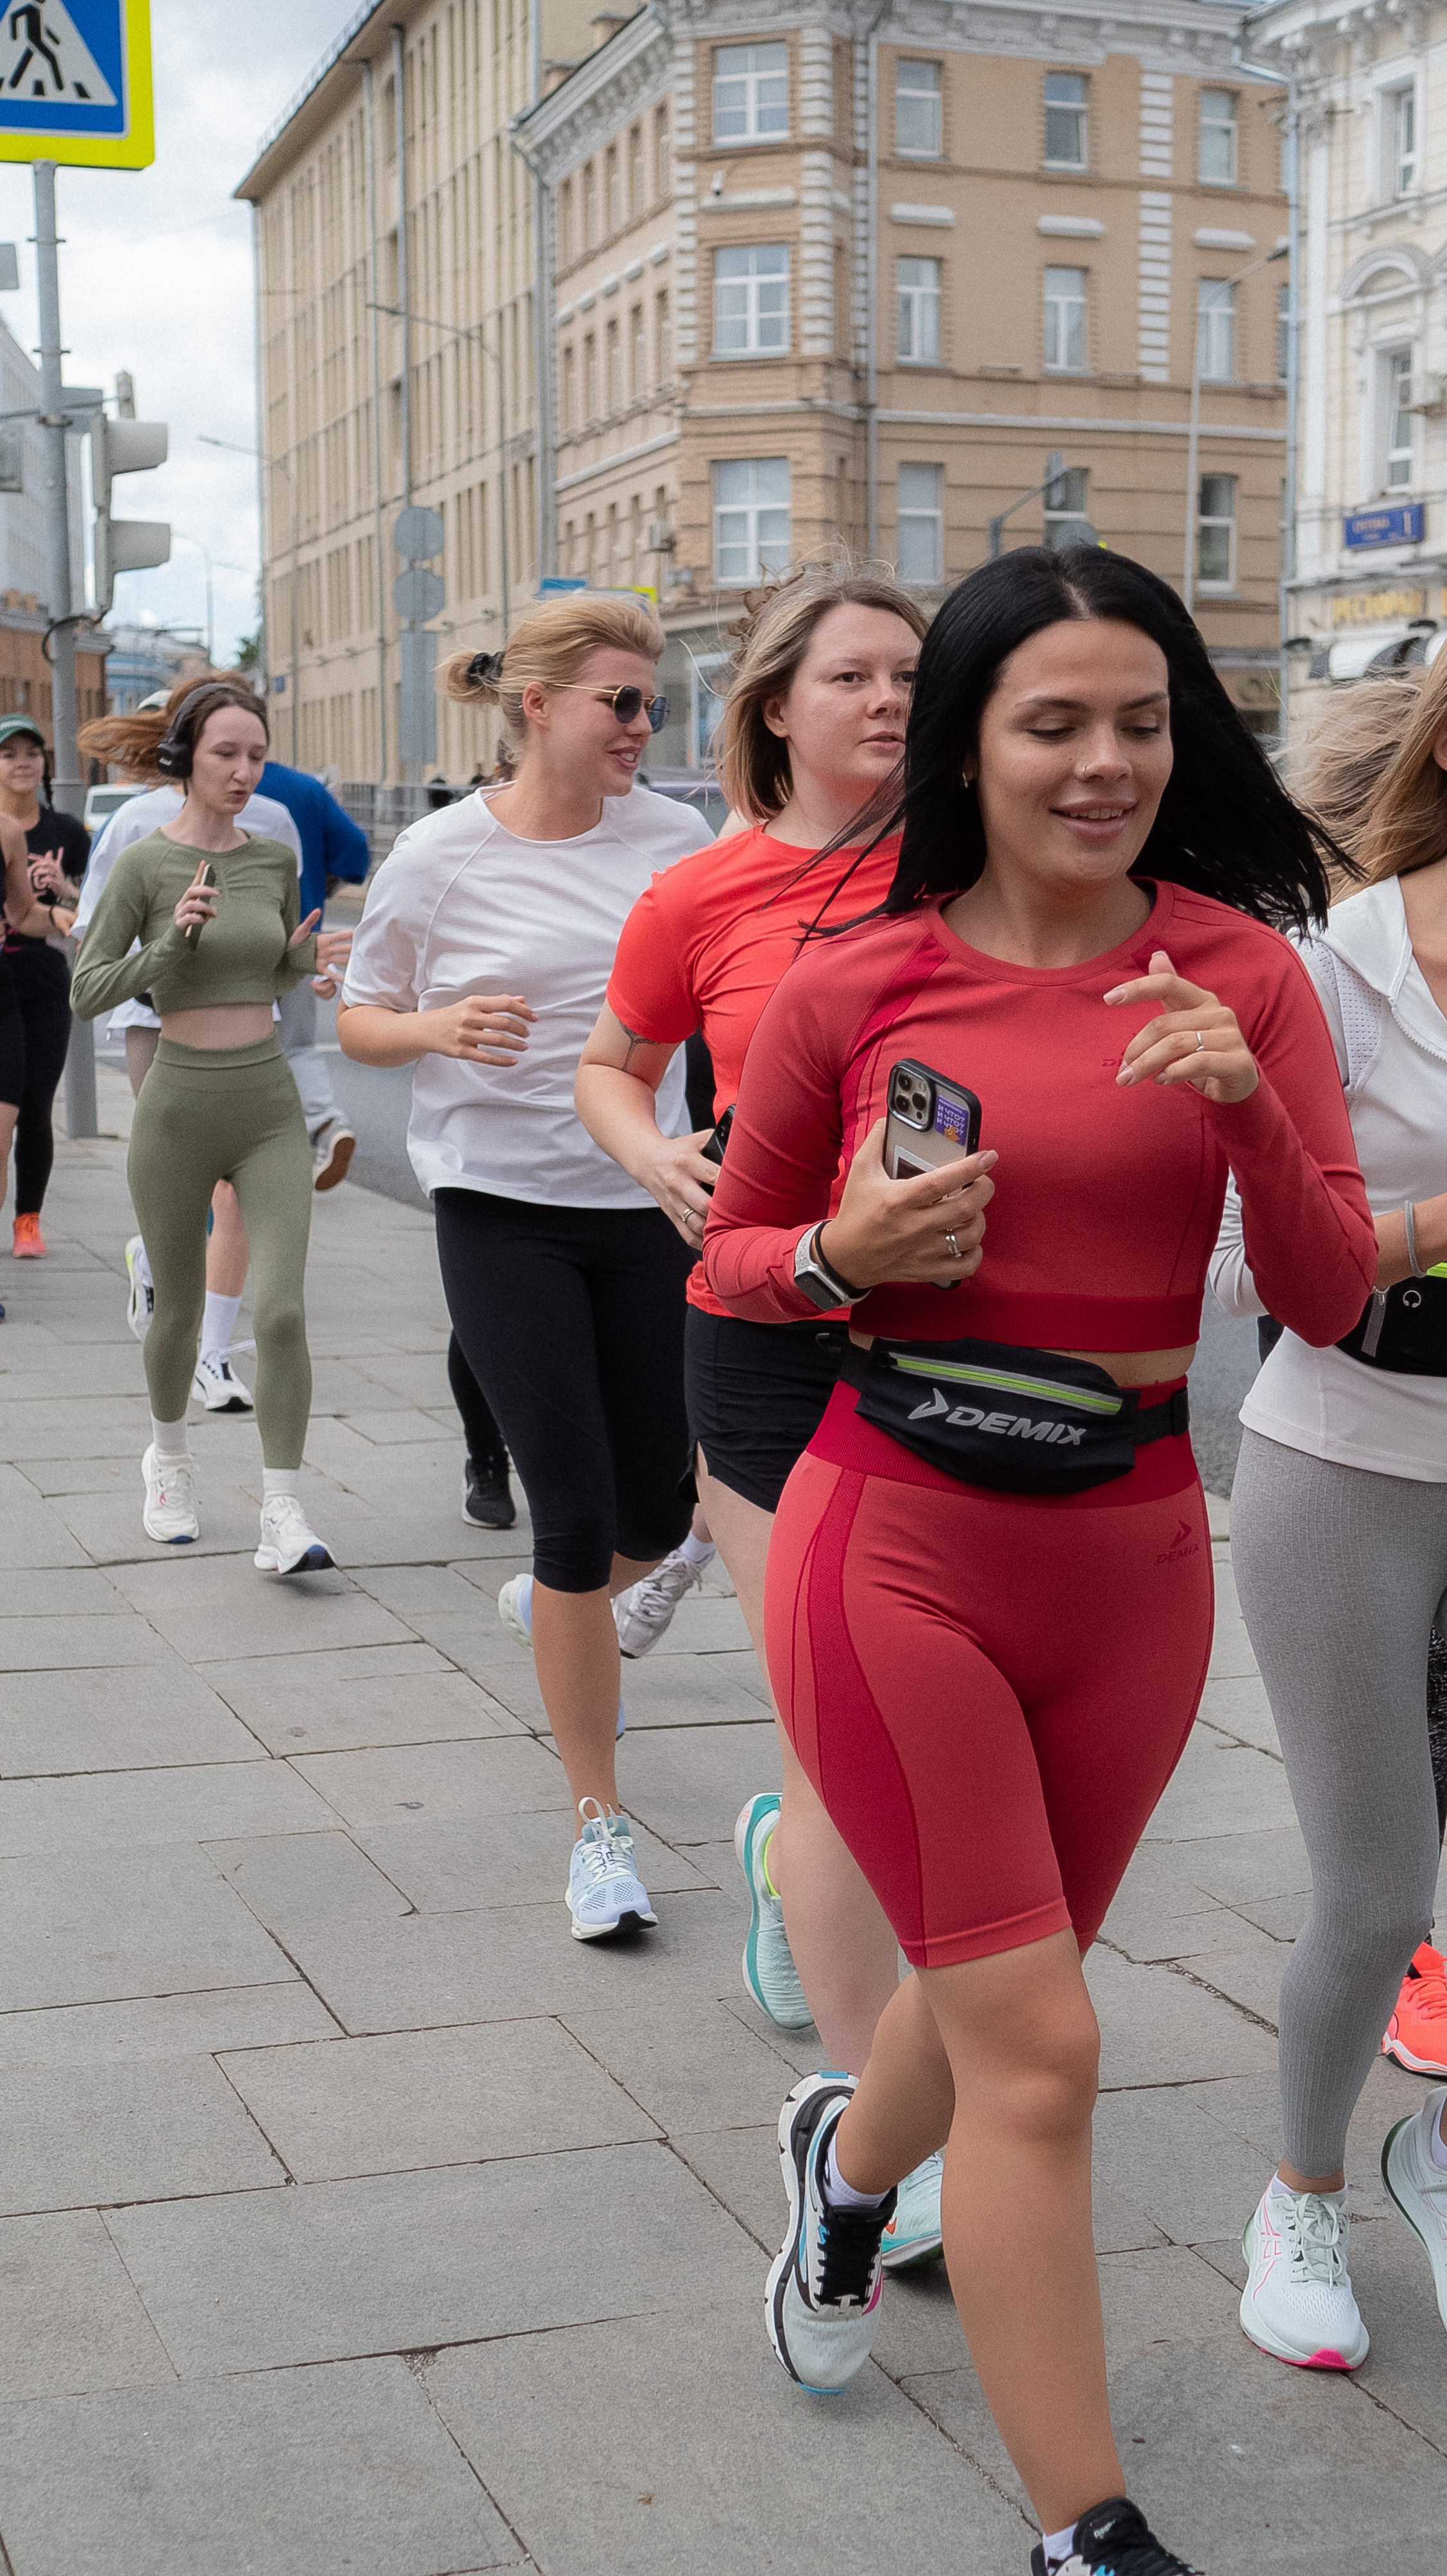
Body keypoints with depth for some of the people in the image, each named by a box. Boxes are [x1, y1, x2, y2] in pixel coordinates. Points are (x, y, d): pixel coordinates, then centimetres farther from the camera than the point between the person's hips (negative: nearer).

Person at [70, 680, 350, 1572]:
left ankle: (284, 1520, -10)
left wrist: (308, 958, -3)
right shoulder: (144, 864, -7)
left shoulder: (278, 858, 5)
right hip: (179, 1106, -2)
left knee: (283, 1310, -13)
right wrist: (172, 943, -22)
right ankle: (170, 1457, 42)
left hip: (271, 1107, 2)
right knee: (180, 1310, 14)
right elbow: (87, 993, -8)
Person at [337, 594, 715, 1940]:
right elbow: (359, 1018, 4)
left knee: (656, 1517, 9)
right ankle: (599, 1824, 7)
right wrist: (442, 1029, -17)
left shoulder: (672, 837, 2)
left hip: (647, 1207, 4)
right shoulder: (443, 855, -6)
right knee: (575, 1516, -7)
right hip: (503, 1211, -3)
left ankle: (544, 1603, 47)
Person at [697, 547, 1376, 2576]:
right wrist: (845, 1251, -16)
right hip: (898, 1549, -3)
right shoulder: (854, 987, -7)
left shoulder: (1239, 968, -2)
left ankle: (847, 2152, 57)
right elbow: (730, 1253, 6)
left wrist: (1244, 1109, -21)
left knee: (1003, 1986, 22)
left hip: (1132, 1553, 3)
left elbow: (1332, 1299, -4)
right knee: (1036, 2046, -3)